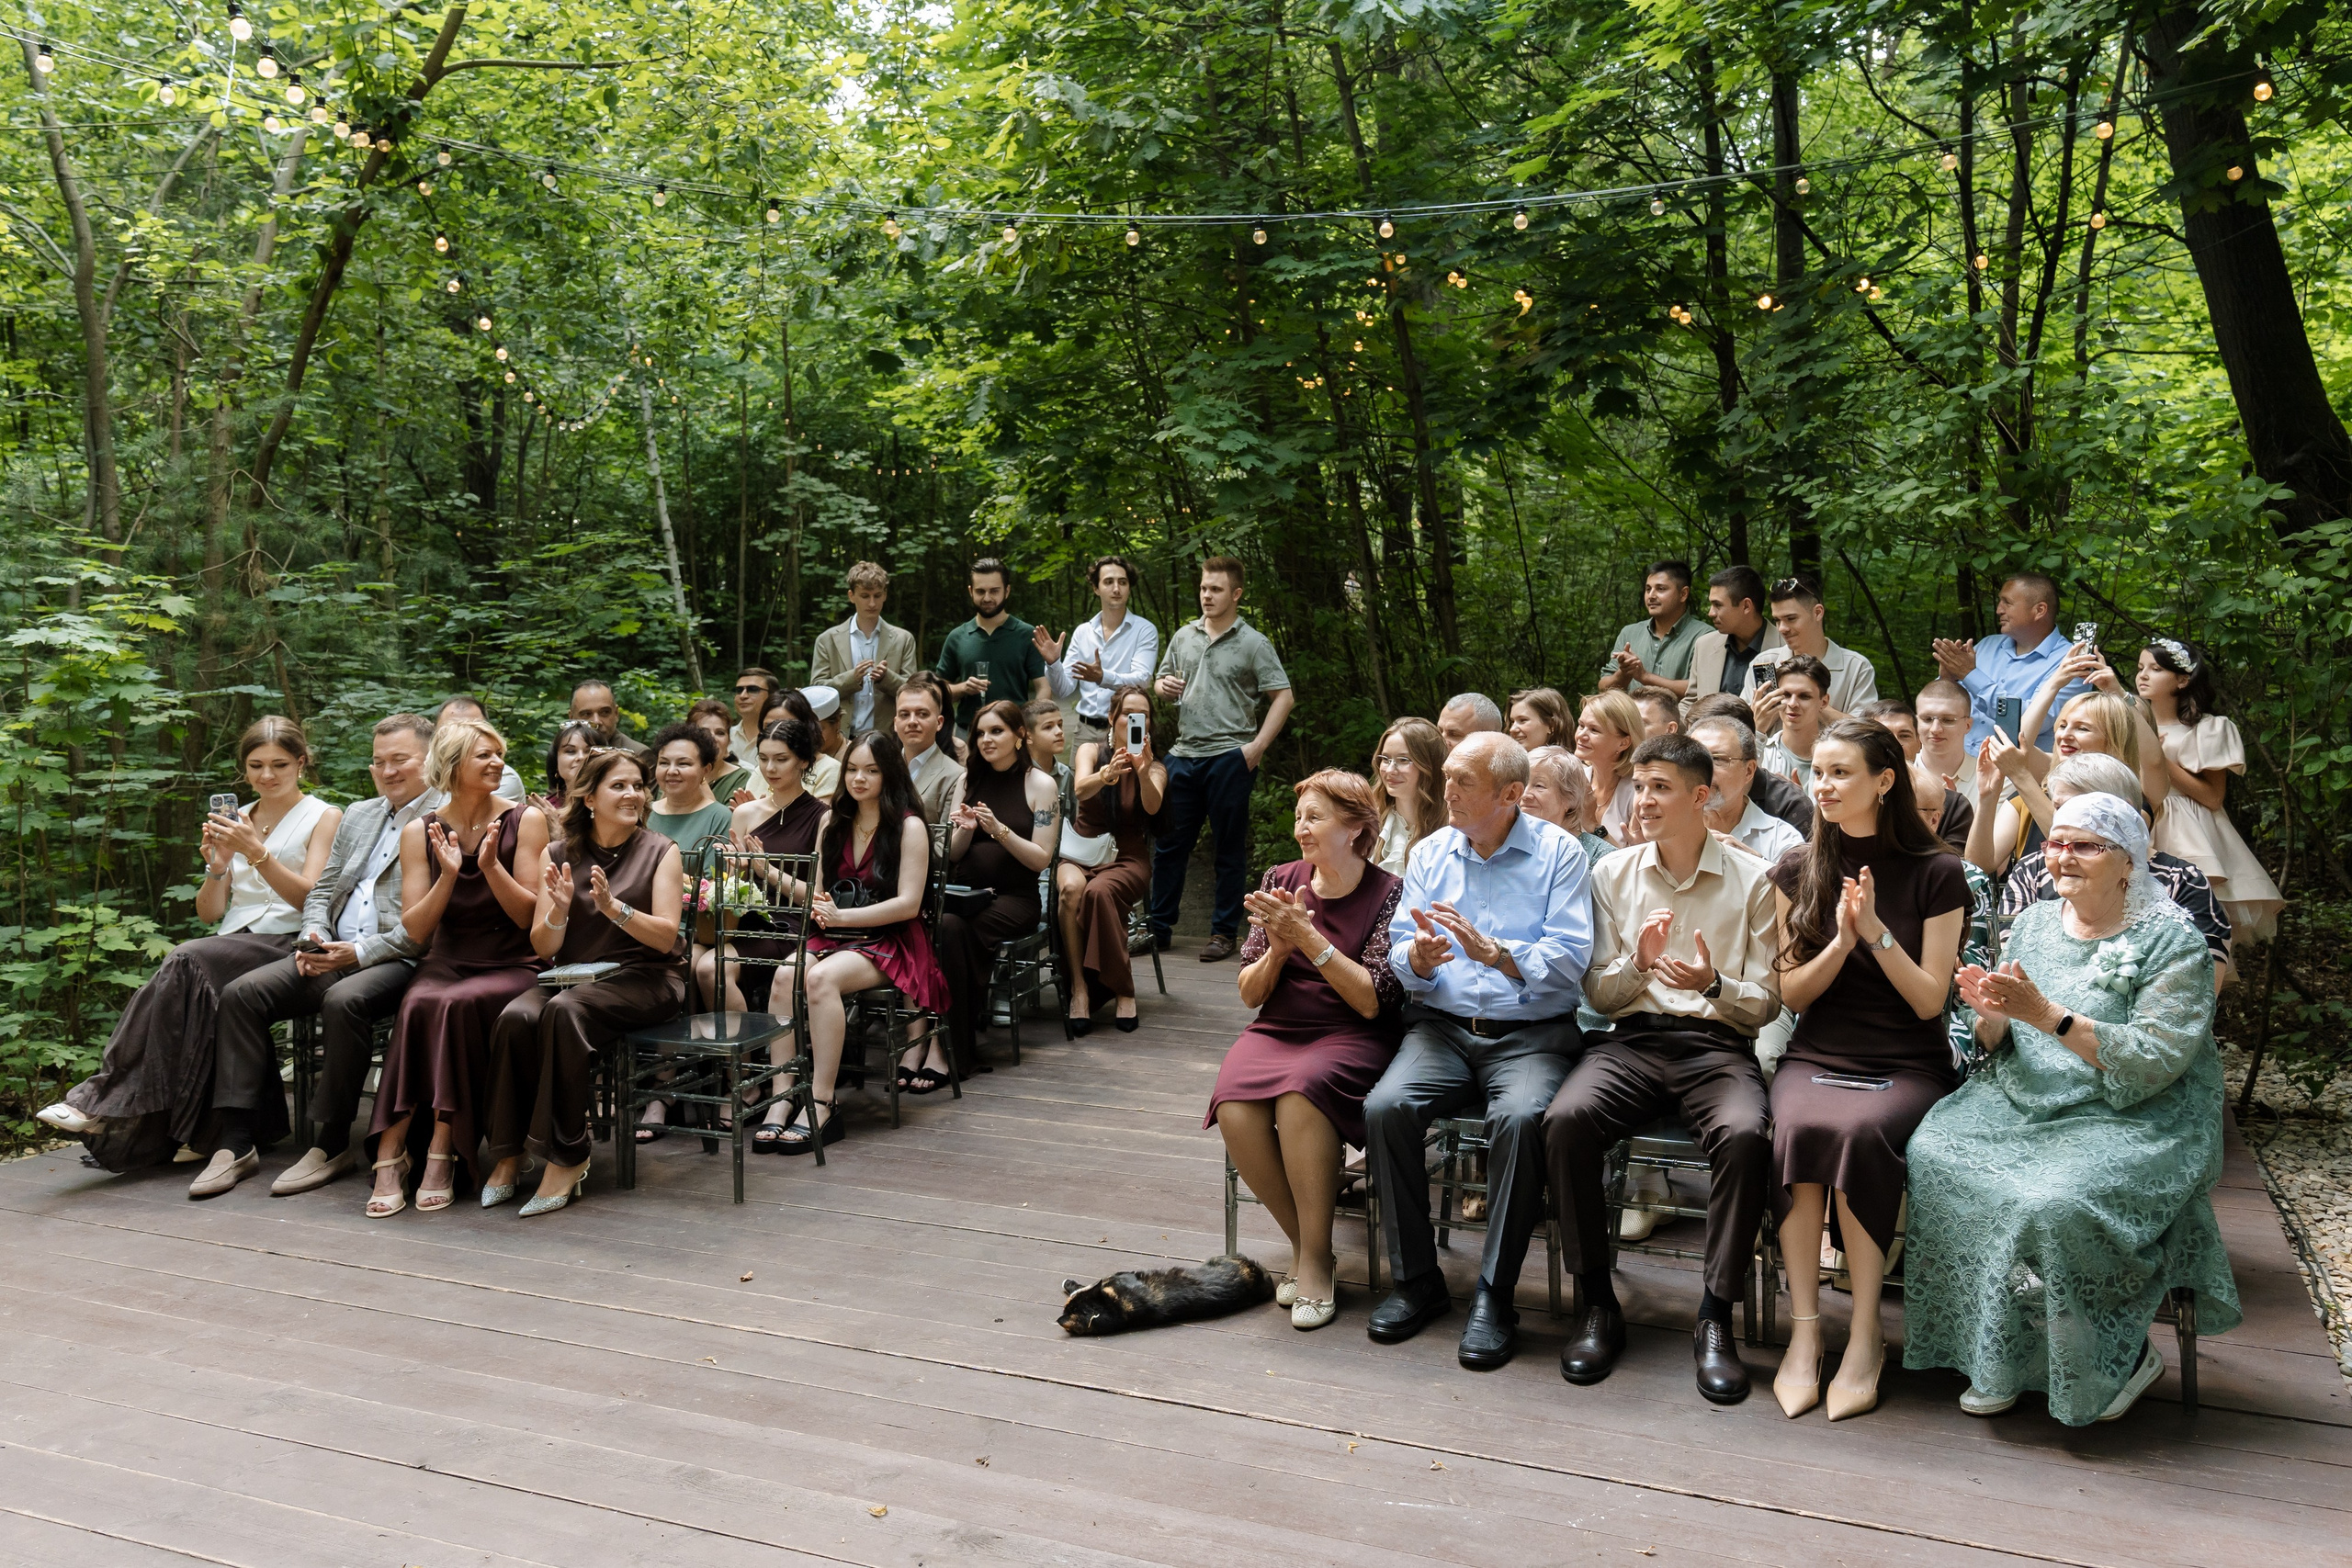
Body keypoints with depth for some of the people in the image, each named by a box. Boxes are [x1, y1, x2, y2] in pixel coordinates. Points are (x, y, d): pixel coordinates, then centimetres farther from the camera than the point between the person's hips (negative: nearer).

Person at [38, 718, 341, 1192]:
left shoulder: (324, 817, 7)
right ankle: (232, 1142, -35)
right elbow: (209, 913, 16)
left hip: (286, 946, -5)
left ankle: (108, 1101, -26)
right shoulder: (236, 820, 22)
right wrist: (218, 866, -4)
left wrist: (256, 852, -16)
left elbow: (311, 898, -6)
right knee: (202, 985, -31)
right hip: (232, 944, 5)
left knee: (188, 962, -30)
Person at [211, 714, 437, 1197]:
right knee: (239, 993, -12)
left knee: (344, 1001, -36)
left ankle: (332, 1143, -22)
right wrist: (314, 937, 1)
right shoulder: (357, 816, 22)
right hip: (333, 954, 8)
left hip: (398, 959, -7)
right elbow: (321, 890, 23)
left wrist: (359, 952, -17)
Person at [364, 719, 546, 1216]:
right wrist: (448, 876, -15)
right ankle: (390, 1156, -31)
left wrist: (491, 866, -18)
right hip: (447, 964, 2)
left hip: (513, 966, -2)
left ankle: (442, 1152, -29)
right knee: (419, 1004, -32)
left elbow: (529, 916, -3)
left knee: (457, 1003, -33)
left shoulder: (525, 821, 1)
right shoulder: (420, 833, 6)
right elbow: (416, 930, 1)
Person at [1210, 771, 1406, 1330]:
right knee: (1234, 1109, -27)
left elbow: (1373, 1002, -12)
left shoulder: (1388, 895, -3)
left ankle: (1316, 1258, -17)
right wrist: (1278, 949, -10)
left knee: (1300, 1094, -36)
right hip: (1276, 1030, 4)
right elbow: (1249, 994, 10)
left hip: (1351, 1037, -4)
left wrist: (1309, 937, -17)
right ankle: (1302, 1243, -5)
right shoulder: (1280, 882, 10)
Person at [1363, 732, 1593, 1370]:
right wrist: (1419, 957, -15)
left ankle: (1494, 1295, -18)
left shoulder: (1558, 853, 1)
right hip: (1442, 1026, 3)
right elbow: (1401, 954, 8)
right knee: (1385, 1107, -25)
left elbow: (1569, 959, -10)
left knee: (1521, 1117, -34)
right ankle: (1415, 1279, -8)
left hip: (1531, 1032, -3)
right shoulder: (1430, 853, 13)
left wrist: (1491, 950, -23)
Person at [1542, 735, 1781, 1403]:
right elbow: (1597, 995, 10)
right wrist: (1638, 963, -11)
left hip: (1718, 1044, -1)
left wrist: (1713, 984, -17)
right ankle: (1598, 1304, -13)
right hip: (1633, 1039, 2)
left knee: (1745, 1134, -35)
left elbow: (1766, 1003, 5)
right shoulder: (1613, 873, 11)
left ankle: (1716, 1318, -17)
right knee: (1566, 1120, -30)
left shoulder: (1751, 881, 5)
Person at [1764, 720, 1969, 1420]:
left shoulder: (1936, 873, 0)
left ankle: (1865, 1336, -22)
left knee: (1860, 1132, -35)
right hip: (1816, 1056, 2)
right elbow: (1791, 993, 8)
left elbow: (1930, 1000, -2)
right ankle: (1805, 1330, -26)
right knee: (1800, 1127, -33)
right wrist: (1841, 940, -10)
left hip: (1907, 1066, -2)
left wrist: (1877, 932, -16)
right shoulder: (1797, 870, 9)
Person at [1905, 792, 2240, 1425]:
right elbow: (2000, 1046, 12)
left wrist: (2046, 1014, -24)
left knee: (2056, 1201, -33)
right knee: (1933, 1152, -20)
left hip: (2135, 1122, -5)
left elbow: (2153, 1063, -17)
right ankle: (1997, 1354, -7)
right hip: (2023, 1105, 6)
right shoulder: (2034, 924, 10)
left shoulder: (2171, 943, -6)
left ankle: (2123, 1356, -4)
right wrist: (1990, 1014, -12)